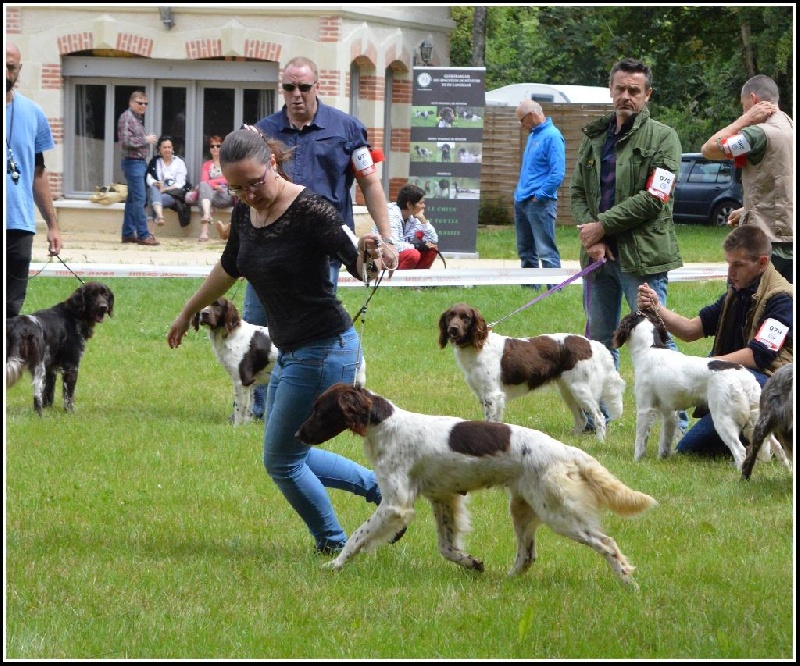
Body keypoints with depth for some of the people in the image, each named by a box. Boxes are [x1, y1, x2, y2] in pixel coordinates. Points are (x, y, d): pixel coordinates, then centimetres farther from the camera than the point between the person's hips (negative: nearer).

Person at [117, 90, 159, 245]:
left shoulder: (137, 118, 19)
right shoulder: (126, 117, -10)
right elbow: (126, 141, -19)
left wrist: (148, 140, 10)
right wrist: (146, 140, -13)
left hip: (140, 162, 10)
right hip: (132, 162, -10)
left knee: (132, 199, 11)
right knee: (139, 199, -13)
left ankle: (128, 233, 15)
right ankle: (143, 234, -15)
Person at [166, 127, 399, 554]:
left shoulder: (309, 210, -21)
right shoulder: (245, 213, 2)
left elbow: (359, 267, -28)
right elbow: (228, 268, 21)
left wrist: (366, 256, -51)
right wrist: (187, 314, 33)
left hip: (325, 352, -9)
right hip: (291, 354, 9)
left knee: (281, 460, 1)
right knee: (287, 456, 18)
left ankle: (333, 545, 19)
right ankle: (381, 489, 28)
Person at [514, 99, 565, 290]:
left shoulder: (552, 136, -13)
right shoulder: (533, 135, 16)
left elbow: (558, 174, -19)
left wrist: (539, 195, -17)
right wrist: (521, 192, 15)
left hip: (539, 203, -10)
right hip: (522, 201, 10)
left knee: (546, 251, -10)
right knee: (525, 251, 14)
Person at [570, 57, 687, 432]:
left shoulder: (662, 138, -3)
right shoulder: (594, 137, 15)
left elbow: (653, 199, -12)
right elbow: (577, 192, 11)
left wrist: (603, 225, -11)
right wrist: (590, 238, -7)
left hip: (642, 257, -6)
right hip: (599, 253, 6)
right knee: (599, 340, 13)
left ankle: (676, 421, -3)